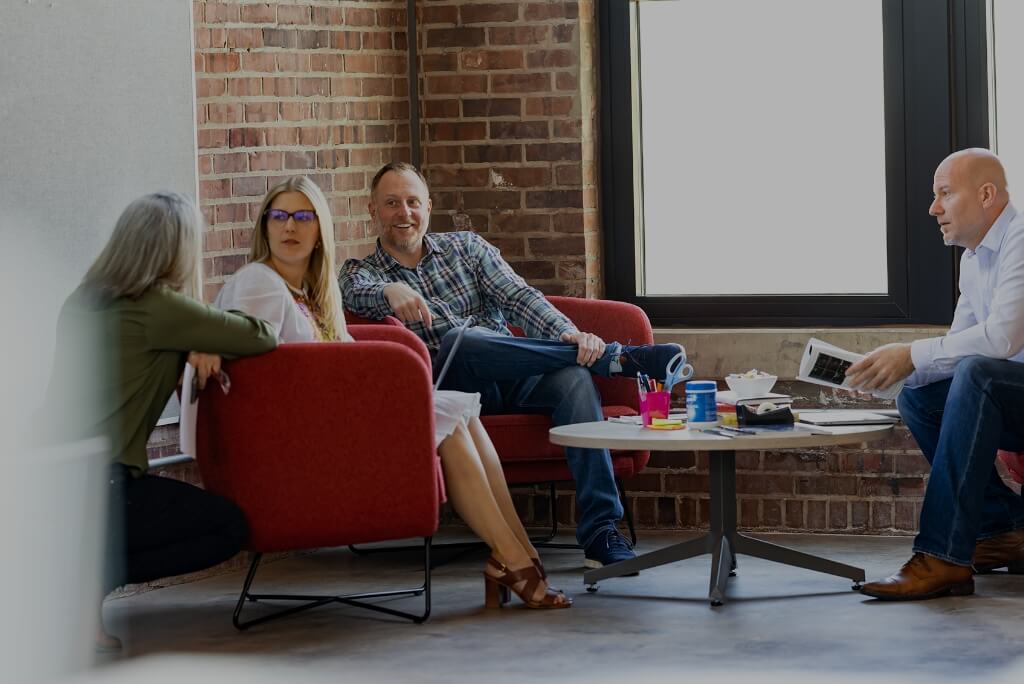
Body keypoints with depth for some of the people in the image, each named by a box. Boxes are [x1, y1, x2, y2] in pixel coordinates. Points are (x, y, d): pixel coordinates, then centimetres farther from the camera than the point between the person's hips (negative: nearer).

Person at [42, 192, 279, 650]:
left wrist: (197, 348, 8)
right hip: (97, 487, -8)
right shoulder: (157, 308, -14)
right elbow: (261, 338, -6)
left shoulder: (84, 299, 11)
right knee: (229, 527, 8)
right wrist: (209, 340, 13)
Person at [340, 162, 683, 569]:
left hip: (514, 380, 3)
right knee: (462, 340, -36)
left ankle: (601, 535, -39)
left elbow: (518, 298, 4)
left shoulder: (466, 247, 20)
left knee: (574, 378, -30)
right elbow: (357, 294, -12)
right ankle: (617, 358, -31)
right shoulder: (360, 272, 14)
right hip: (448, 385, -2)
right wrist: (391, 292, -37)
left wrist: (567, 333, -16)